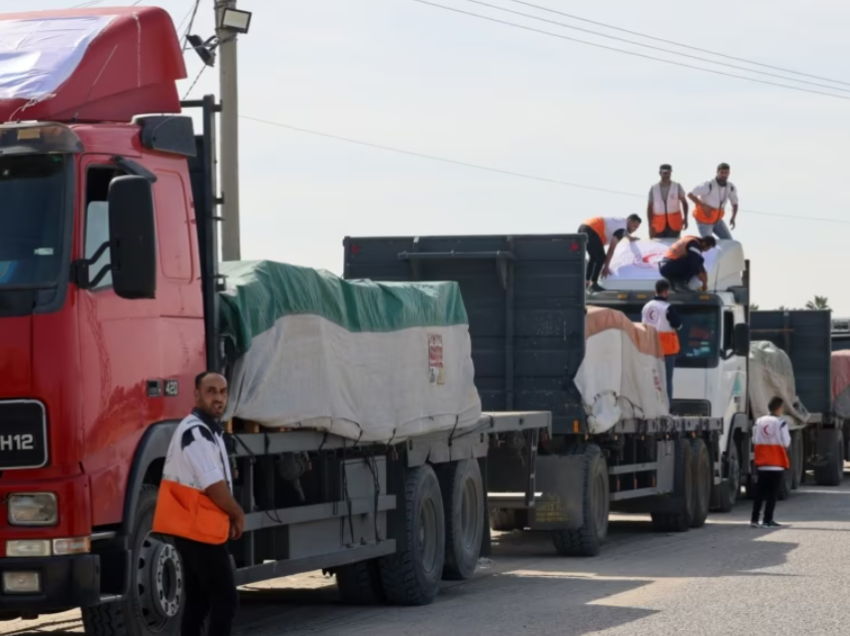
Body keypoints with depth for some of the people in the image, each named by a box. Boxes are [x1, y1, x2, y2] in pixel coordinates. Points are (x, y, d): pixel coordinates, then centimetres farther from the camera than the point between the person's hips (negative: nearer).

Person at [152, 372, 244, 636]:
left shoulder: (208, 430, 16)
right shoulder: (195, 432, -17)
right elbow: (213, 486, -21)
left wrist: (228, 515, 8)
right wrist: (237, 514, -6)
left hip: (195, 528, 10)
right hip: (200, 529, -10)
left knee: (198, 600, 11)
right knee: (226, 599, -8)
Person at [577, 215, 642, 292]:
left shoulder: (621, 222, 22)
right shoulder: (622, 228, -6)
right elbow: (612, 248, -11)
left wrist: (630, 238, 70)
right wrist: (606, 267, -10)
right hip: (590, 231, -10)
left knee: (594, 258, 21)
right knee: (601, 258, -2)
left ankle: (586, 282, 21)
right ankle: (593, 284, -3)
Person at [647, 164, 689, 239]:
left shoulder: (677, 187, 0)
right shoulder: (653, 189, 2)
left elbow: (684, 202, 6)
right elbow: (650, 207, 4)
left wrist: (685, 218, -3)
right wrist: (650, 226, -1)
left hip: (674, 223, -1)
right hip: (659, 224, 1)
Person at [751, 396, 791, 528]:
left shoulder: (759, 422, 7)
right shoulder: (781, 423, -10)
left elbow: (755, 440, 9)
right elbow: (786, 443, -11)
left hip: (762, 463, 5)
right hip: (777, 464, -5)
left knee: (760, 492, 9)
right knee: (772, 493, -1)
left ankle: (755, 519, 6)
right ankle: (768, 520, -3)